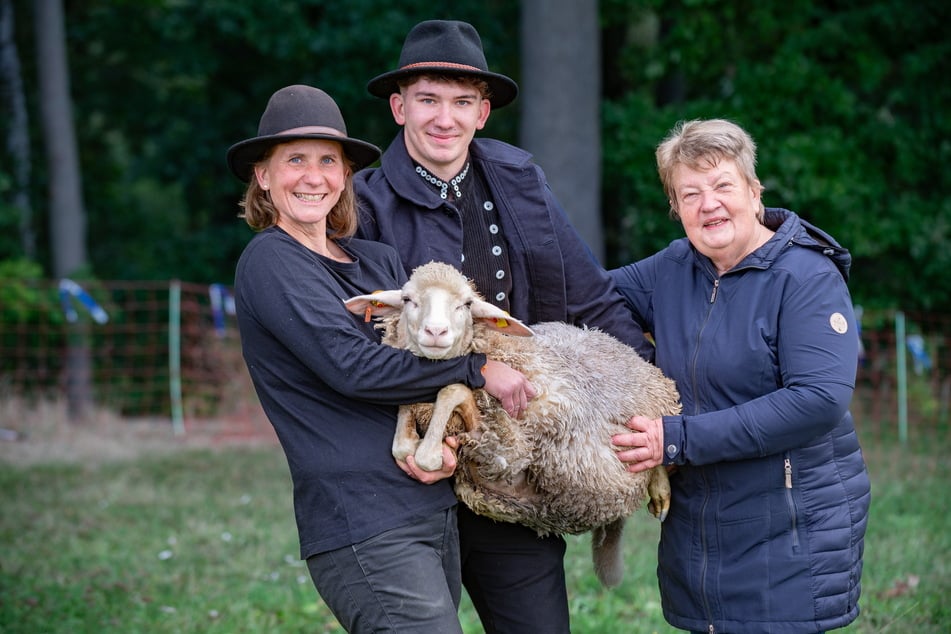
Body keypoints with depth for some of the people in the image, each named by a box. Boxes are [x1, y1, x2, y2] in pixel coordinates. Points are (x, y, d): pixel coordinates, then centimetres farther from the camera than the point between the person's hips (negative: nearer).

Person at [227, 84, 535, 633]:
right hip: (364, 523, -7)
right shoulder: (269, 262, -6)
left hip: (436, 513, 8)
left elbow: (429, 355, 15)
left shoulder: (379, 261, 16)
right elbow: (351, 365, -16)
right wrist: (477, 368, -10)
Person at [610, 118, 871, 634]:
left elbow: (820, 400, -22)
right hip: (696, 528, 6)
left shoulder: (806, 277, -12)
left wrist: (682, 439, -22)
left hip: (793, 533, -6)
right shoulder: (671, 269, 7)